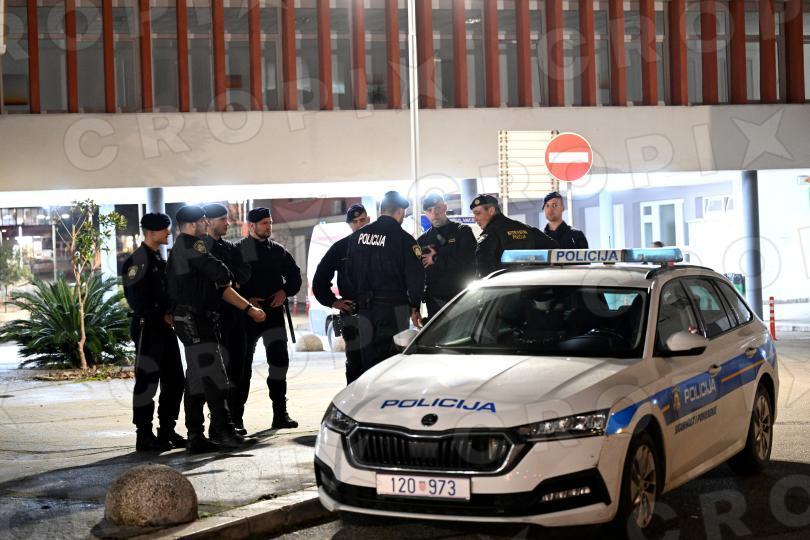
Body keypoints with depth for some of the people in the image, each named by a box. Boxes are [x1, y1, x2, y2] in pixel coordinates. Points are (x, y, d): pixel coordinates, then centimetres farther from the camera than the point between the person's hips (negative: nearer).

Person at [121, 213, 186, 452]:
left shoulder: (159, 259, 17)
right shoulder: (138, 260, -11)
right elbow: (137, 299, -19)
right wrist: (163, 316, -15)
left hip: (165, 327, 9)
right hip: (147, 328, -9)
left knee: (174, 380, 11)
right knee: (147, 381, -5)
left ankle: (167, 431, 19)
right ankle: (144, 436, 0)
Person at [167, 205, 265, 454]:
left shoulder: (180, 249, 22)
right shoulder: (192, 245, -9)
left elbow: (219, 288, 21)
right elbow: (221, 274, -20)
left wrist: (249, 308, 18)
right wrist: (227, 278, 6)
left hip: (193, 321, 10)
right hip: (195, 321, -10)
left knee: (197, 381, 10)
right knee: (214, 378, -10)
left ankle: (196, 437, 11)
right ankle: (225, 434, -10)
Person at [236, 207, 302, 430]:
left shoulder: (278, 250, 11)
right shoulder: (238, 250, -1)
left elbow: (294, 275, 18)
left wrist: (285, 291, 0)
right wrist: (245, 300, -14)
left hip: (273, 311, 3)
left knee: (279, 359, -8)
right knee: (243, 364, 4)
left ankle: (280, 413, -2)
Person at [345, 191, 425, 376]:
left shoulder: (357, 236, 7)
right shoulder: (404, 239, -8)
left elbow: (350, 272, 11)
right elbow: (415, 277, -8)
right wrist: (415, 308, 4)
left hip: (365, 307, 5)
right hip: (393, 307, -5)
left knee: (368, 360, 10)